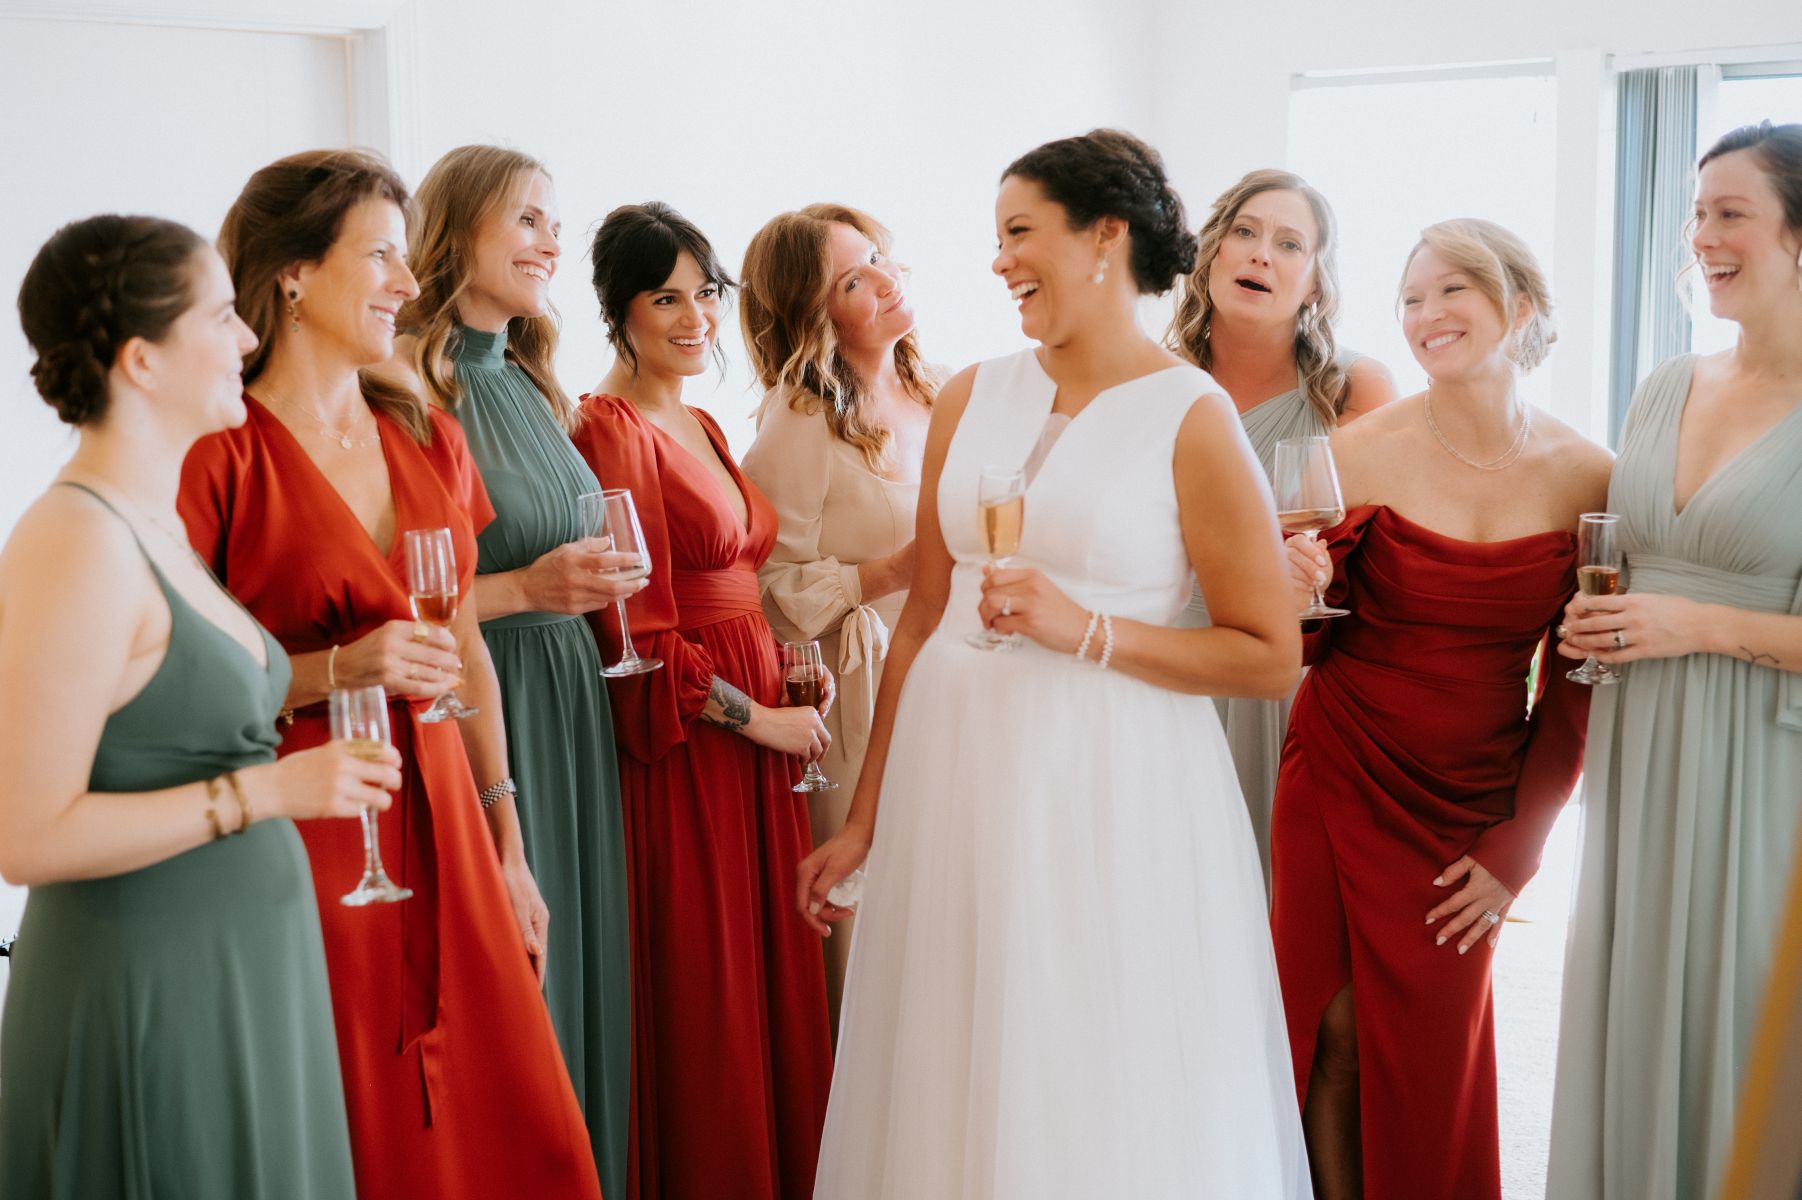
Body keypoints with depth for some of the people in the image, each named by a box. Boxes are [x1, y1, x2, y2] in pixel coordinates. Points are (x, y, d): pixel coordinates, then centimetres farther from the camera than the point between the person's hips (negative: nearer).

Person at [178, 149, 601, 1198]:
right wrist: (334, 671, -21)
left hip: (441, 828, 6)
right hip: (306, 842, -6)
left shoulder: (429, 439, 11)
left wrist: (508, 851, 14)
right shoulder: (220, 453, -10)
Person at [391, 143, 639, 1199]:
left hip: (571, 711, 8)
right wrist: (526, 588, -19)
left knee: (580, 952, 13)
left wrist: (594, 583, 9)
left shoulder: (531, 383, 14)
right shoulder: (411, 382, -12)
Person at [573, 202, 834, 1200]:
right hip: (680, 750, -9)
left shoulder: (700, 425, 15)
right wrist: (758, 719, -11)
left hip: (755, 732, 9)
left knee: (770, 986, 14)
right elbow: (643, 638, -16)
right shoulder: (613, 431, -12)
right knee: (699, 1000, 1)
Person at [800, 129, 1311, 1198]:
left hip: (1109, 789, -4)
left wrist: (1086, 632, -16)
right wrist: (864, 823, 13)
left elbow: (1271, 657, -6)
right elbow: (924, 616, 12)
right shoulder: (972, 399, 7)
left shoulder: (1192, 418, -6)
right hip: (955, 772, 5)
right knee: (953, 1090, 12)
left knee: (1104, 1104, 4)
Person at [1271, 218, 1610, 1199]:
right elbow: (1307, 646, 2)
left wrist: (1518, 850, 0)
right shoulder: (1361, 450, -7)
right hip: (1342, 785, -1)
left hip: (1474, 811, 1)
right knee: (1334, 1033, 2)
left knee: (1433, 1058, 8)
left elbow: (1575, 683, 3)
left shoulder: (1583, 475, -4)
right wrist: (1298, 587, -21)